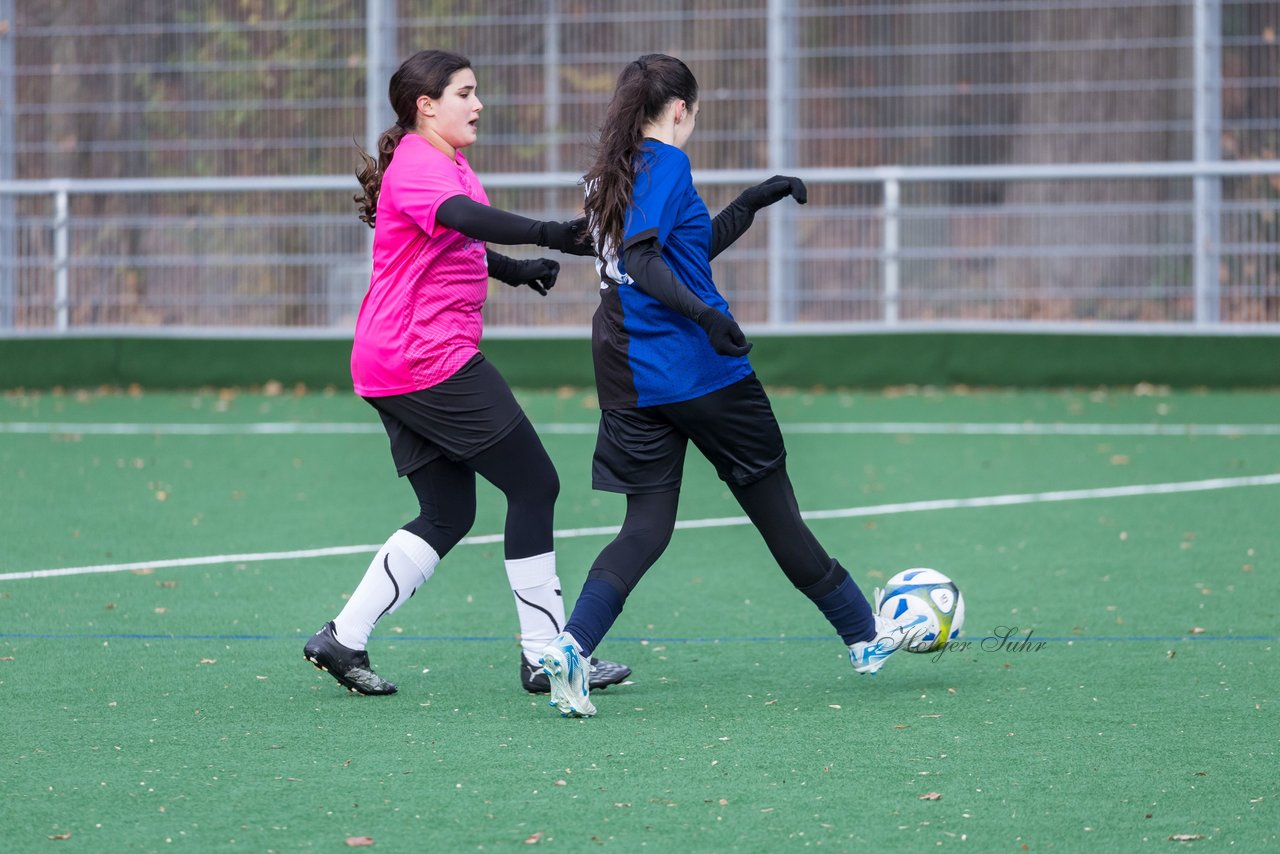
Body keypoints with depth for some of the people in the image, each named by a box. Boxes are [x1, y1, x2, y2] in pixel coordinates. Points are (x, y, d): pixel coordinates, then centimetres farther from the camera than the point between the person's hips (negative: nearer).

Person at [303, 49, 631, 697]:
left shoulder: (447, 165, 18)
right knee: (534, 485, -6)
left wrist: (514, 270, 26)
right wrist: (548, 235, -50)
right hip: (430, 362, -11)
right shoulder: (418, 166, -15)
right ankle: (545, 655, -2)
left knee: (447, 515, 11)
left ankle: (343, 639, 10)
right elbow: (463, 217, -37)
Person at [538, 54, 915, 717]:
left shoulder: (612, 173, 15)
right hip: (697, 368, -7)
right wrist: (706, 314, -30)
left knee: (648, 523, 4)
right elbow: (642, 259, -24)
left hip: (631, 378, 8)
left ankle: (572, 644, -18)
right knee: (772, 503, 6)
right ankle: (864, 635, 20)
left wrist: (753, 202, 27)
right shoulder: (666, 164, -11)